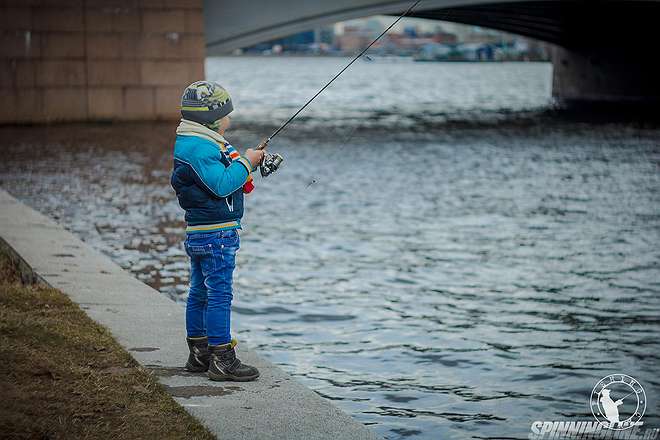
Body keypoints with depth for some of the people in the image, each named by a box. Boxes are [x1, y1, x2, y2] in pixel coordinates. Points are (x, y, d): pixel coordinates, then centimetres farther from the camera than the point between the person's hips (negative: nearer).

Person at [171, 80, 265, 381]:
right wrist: (246, 161, -15)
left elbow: (222, 174, 19)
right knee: (219, 294, -8)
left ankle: (199, 355, 23)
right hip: (216, 233, -11)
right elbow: (222, 185, -26)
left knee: (200, 292, 15)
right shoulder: (200, 147, -19)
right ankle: (222, 361, -6)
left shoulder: (205, 142, 15)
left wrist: (250, 161, 7)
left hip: (199, 232, 11)